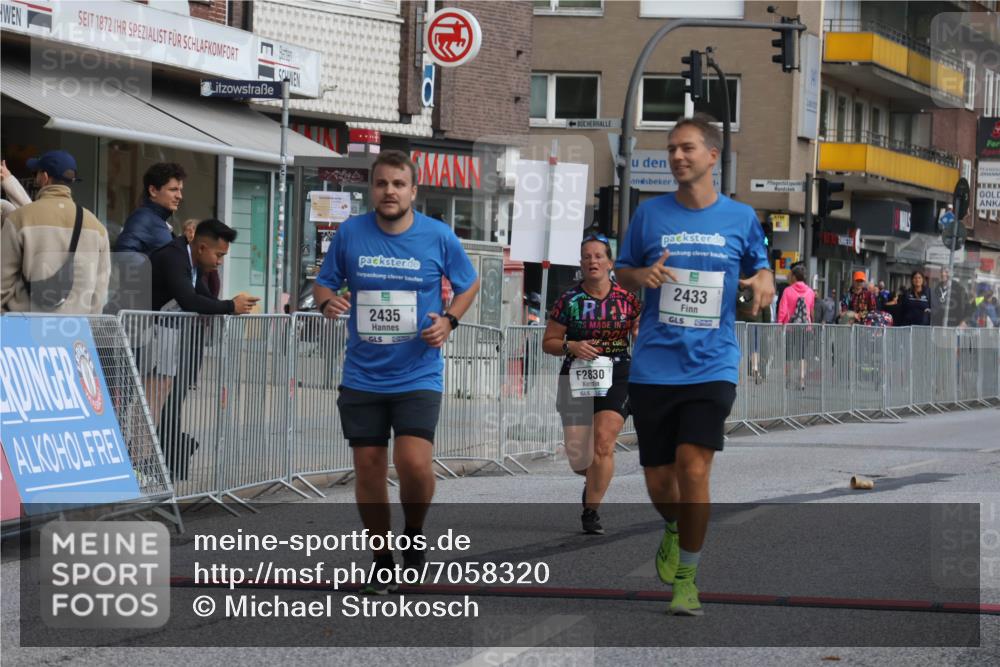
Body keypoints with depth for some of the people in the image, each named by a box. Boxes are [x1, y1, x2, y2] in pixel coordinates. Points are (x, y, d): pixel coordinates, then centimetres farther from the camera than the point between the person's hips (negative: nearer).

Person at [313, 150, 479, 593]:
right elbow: (324, 283, 10)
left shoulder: (439, 237, -3)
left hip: (418, 377, -2)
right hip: (362, 377, 2)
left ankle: (414, 533, 13)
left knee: (414, 464, -18)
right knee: (368, 470, 5)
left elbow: (469, 285, 11)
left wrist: (449, 320, -7)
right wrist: (327, 301, -13)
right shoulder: (349, 233, -1)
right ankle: (382, 561, 22)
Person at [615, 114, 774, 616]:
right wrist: (640, 276, -10)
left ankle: (687, 575, -2)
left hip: (712, 365, -2)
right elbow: (622, 273, 13)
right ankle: (674, 529, 41)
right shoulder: (650, 214, 4)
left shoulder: (740, 218, 3)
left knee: (693, 467, -17)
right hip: (653, 367, 2)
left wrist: (764, 282, -9)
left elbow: (760, 268, 15)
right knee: (659, 481, 5)